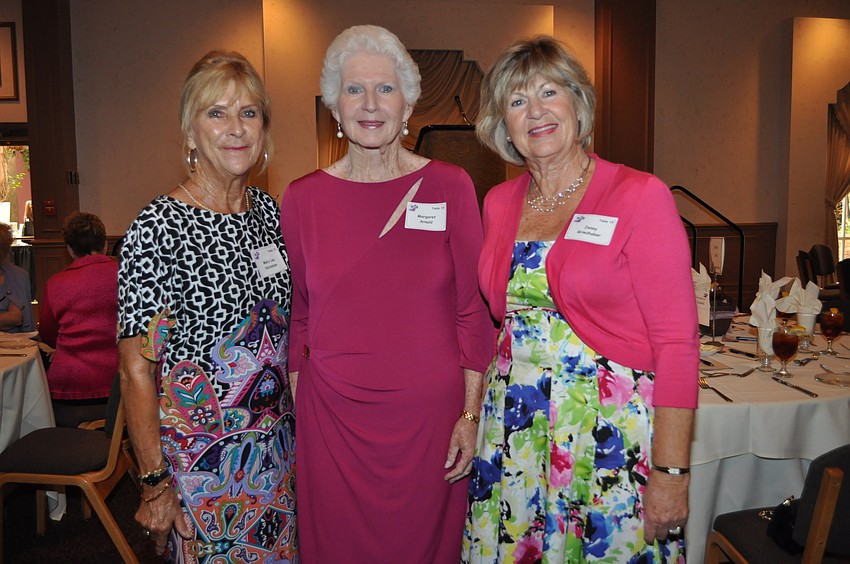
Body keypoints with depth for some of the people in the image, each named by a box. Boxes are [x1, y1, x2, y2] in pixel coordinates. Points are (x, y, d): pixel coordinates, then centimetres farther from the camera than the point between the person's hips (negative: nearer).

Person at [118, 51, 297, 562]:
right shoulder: (157, 228, -17)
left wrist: (297, 422, 10)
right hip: (197, 457, -5)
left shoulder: (271, 212, 1)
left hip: (277, 445, 6)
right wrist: (156, 483, -13)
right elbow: (136, 371, -14)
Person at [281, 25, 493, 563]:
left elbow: (474, 310, -2)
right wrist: (298, 411, 7)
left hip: (430, 414, 0)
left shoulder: (450, 187, -4)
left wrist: (471, 413, -4)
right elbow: (298, 316, 7)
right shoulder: (302, 199, -1)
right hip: (333, 416, 1)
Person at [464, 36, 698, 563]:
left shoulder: (639, 196, -10)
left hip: (612, 433, -4)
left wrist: (671, 471, -15)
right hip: (511, 433, 5)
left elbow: (677, 343, -12)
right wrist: (471, 416, 7)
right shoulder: (499, 202, 6)